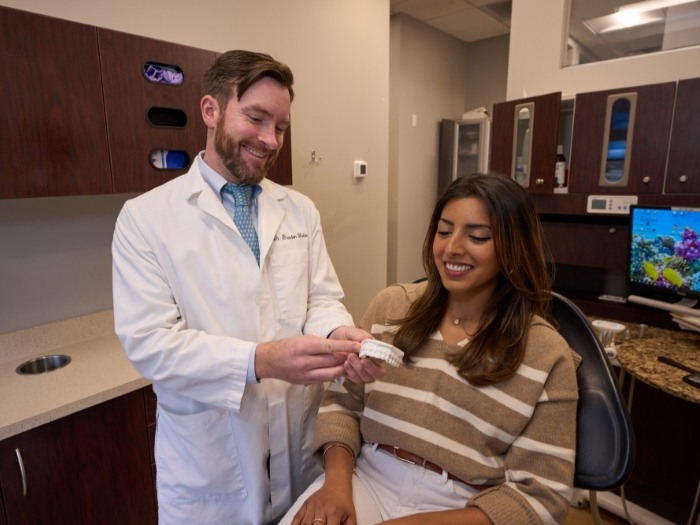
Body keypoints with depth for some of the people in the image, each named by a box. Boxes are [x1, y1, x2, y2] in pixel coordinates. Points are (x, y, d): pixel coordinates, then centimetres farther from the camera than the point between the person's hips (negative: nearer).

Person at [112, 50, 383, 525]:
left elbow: (324, 299, 1)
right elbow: (149, 341, -16)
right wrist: (260, 360, -30)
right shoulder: (145, 216, -9)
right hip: (208, 456, -2)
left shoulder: (301, 210, 2)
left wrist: (339, 336, -22)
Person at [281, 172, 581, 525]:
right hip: (367, 482, 2)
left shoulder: (547, 355, -7)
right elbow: (343, 402, 5)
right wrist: (337, 480, -13)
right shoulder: (391, 305, 1)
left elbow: (540, 496, -7)